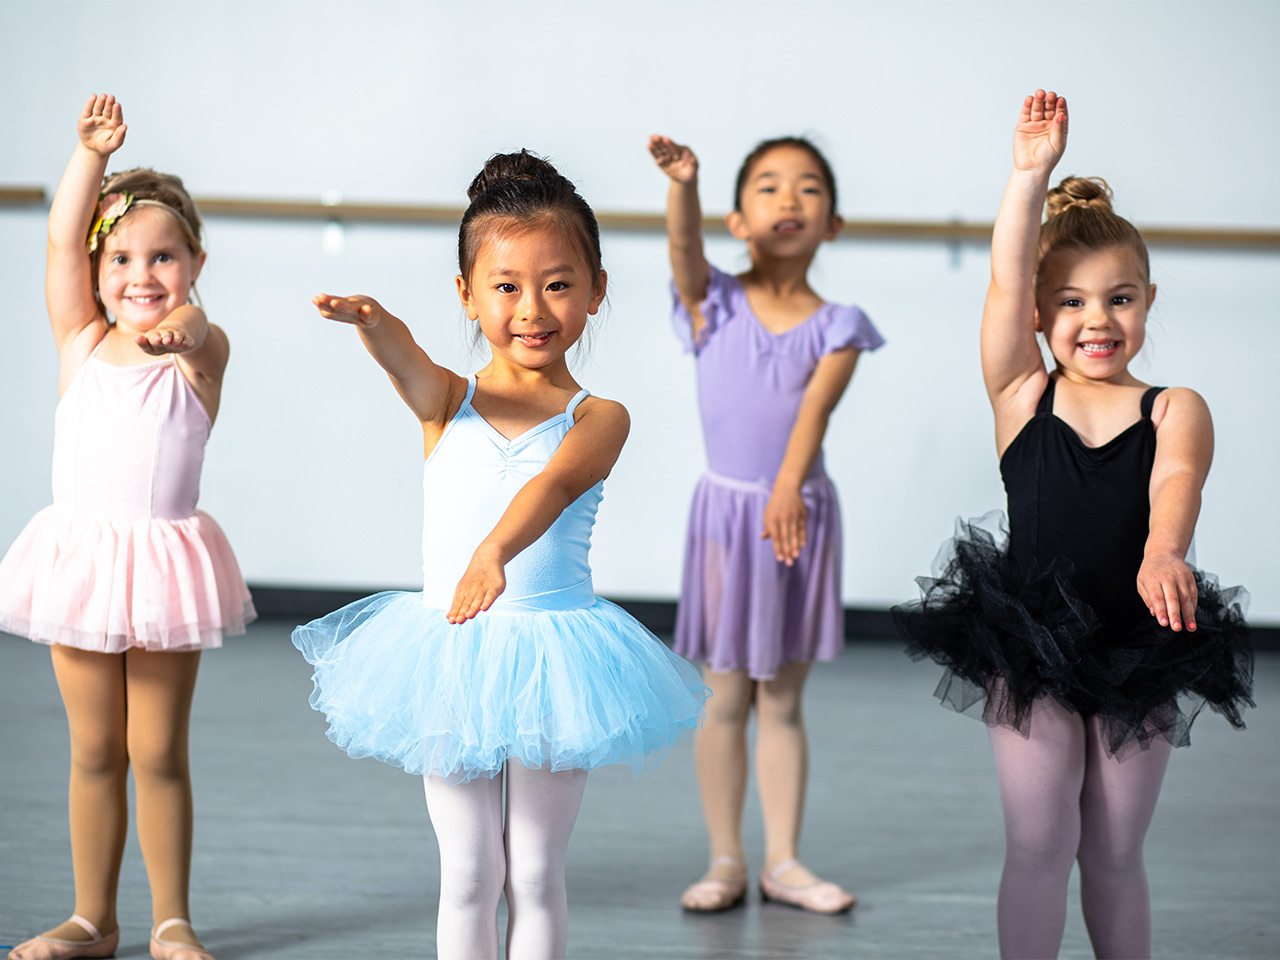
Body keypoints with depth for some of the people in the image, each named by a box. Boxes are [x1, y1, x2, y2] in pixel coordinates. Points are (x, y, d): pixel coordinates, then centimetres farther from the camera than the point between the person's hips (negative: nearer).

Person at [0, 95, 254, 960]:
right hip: (81, 557, 3)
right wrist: (92, 153, -16)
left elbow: (198, 329, -29)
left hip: (164, 562, -3)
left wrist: (176, 325, -52)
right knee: (93, 752, 11)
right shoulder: (82, 343, 4)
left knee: (158, 752, 3)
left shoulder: (201, 353, -5)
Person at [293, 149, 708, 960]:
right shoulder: (448, 403, 1)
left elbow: (553, 483, -26)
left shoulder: (598, 420, -6)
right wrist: (371, 319, -44)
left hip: (551, 655, -1)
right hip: (448, 652, 2)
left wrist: (494, 551, -46)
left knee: (536, 875, 9)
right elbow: (406, 357, -20)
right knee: (469, 874, 10)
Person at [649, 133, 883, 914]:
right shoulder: (713, 305, -3)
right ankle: (726, 861, 16)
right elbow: (684, 245, -23)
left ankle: (784, 861, 18)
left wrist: (789, 489, -33)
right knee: (726, 701, 7)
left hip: (801, 513, 0)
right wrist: (682, 183, -44)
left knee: (783, 702, 9)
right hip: (725, 510, 0)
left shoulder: (835, 326, -3)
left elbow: (814, 411, -17)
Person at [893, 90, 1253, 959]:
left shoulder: (1175, 410, -3)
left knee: (1115, 854, 11)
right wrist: (1031, 174, -22)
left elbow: (1176, 481, -23)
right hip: (1029, 650, 0)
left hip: (1138, 657, 0)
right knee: (1039, 843, -3)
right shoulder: (1022, 397, -1)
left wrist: (1162, 553, -44)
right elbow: (1005, 283, -13)